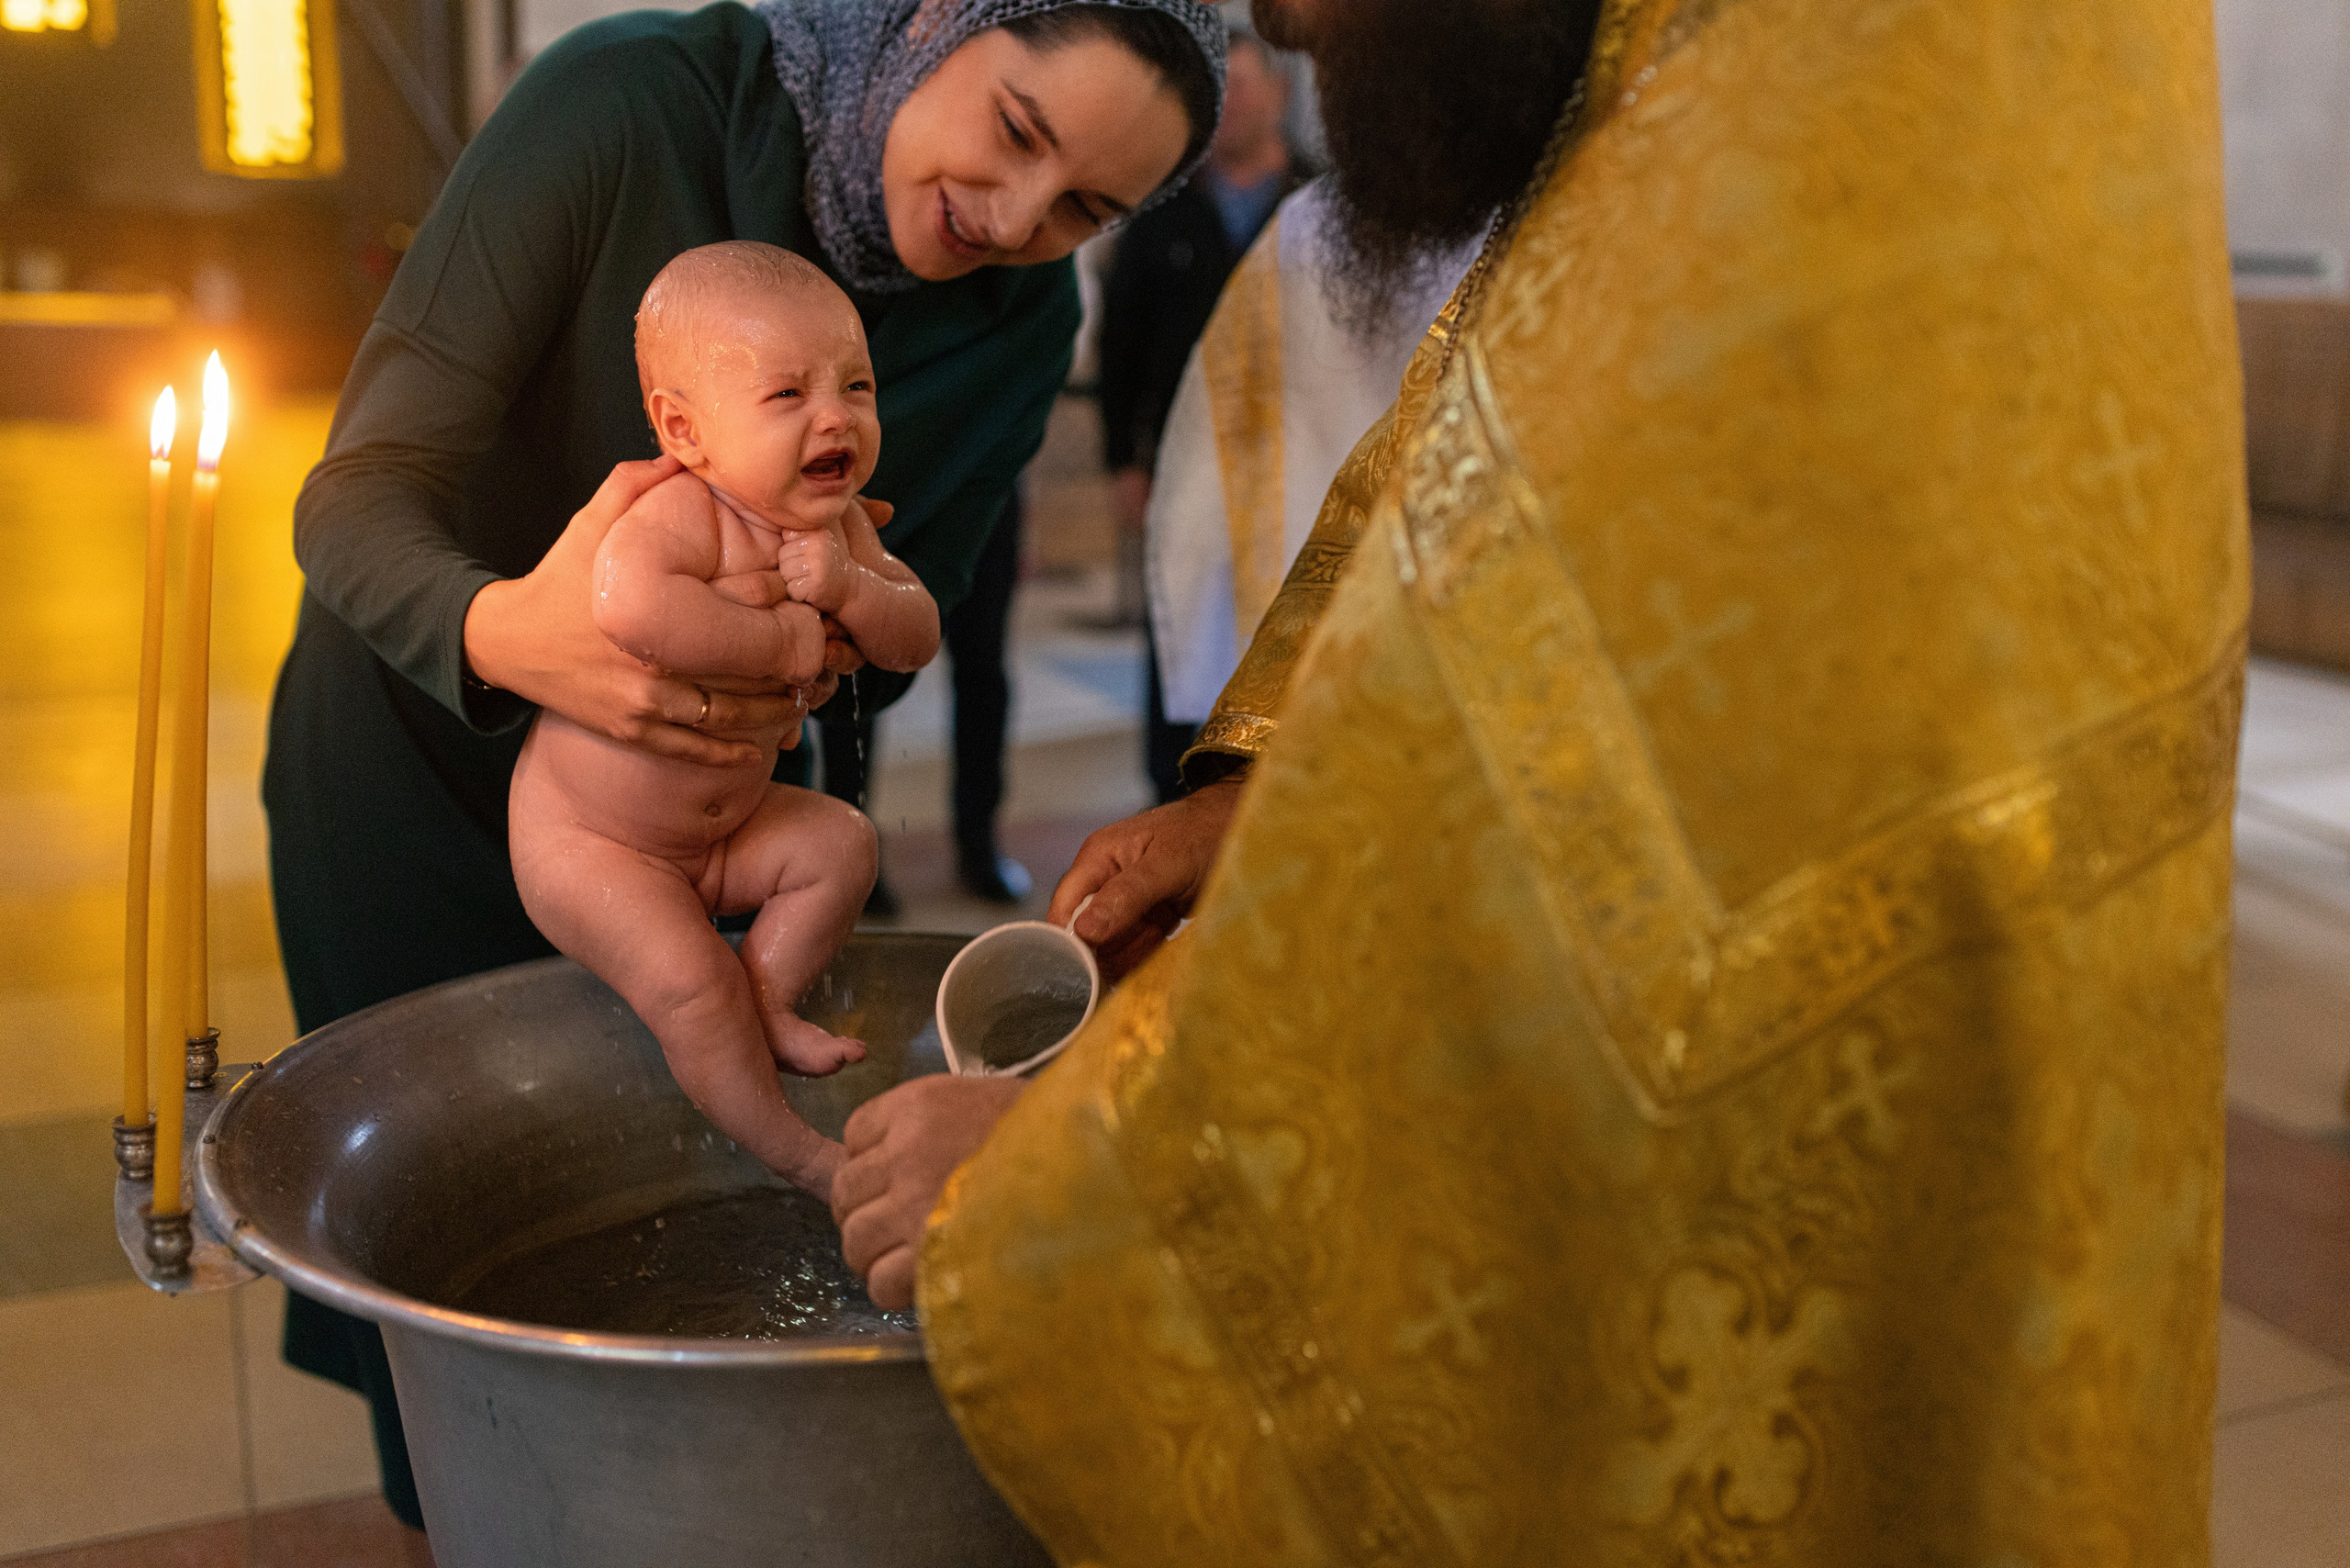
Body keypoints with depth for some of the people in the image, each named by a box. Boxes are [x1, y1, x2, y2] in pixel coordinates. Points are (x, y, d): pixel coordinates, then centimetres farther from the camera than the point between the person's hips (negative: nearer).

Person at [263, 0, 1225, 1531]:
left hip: (702, 787, 3)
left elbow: (892, 640, -6)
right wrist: (505, 633, -49)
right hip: (422, 755, -3)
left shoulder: (1023, 317, -13)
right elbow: (359, 498, -27)